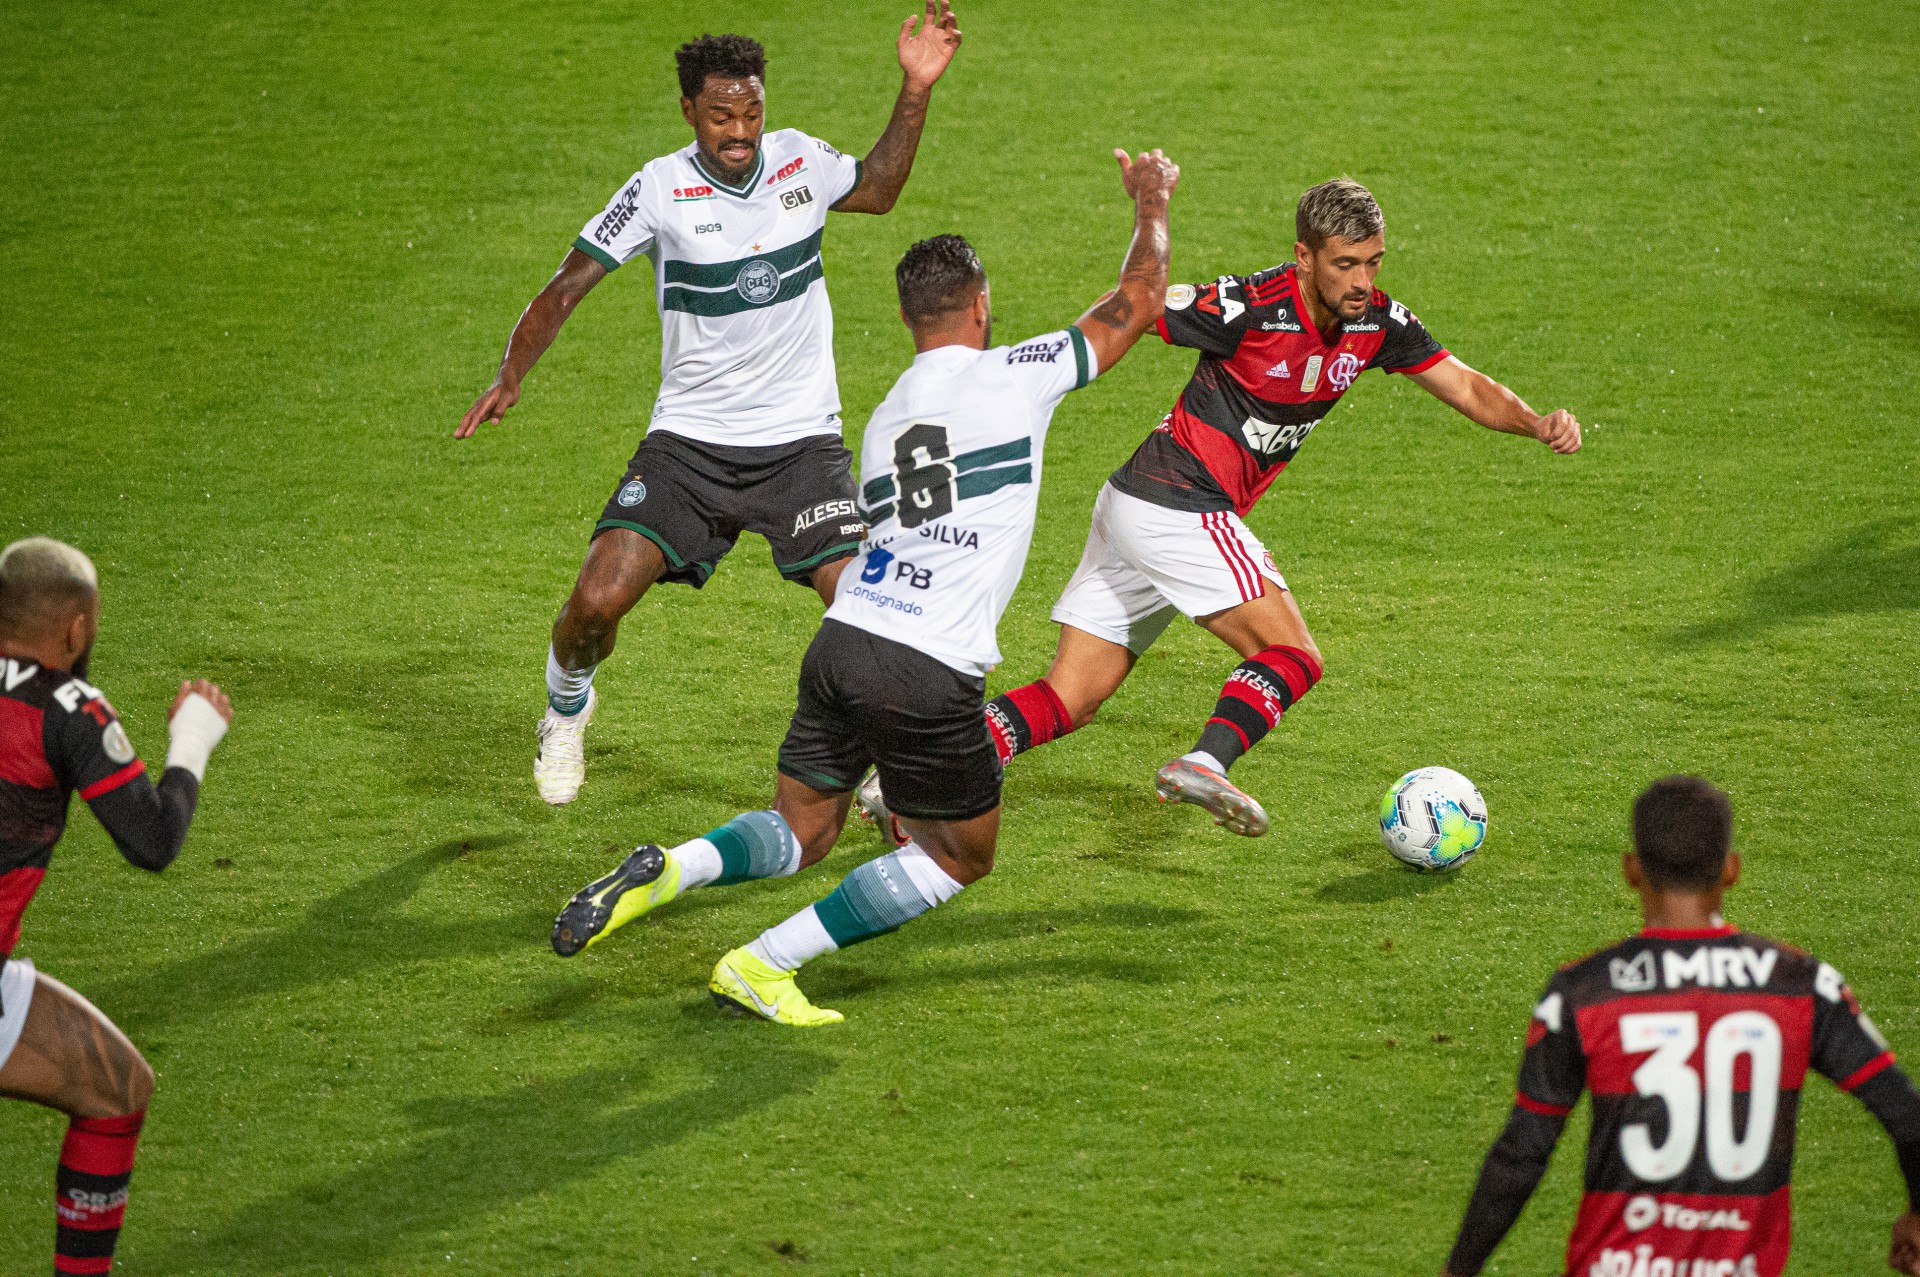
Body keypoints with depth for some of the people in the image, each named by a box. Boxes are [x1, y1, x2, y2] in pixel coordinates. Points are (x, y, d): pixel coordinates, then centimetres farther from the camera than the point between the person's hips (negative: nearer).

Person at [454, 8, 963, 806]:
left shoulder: (800, 162, -2)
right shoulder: (661, 189, -9)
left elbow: (877, 190, 18)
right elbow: (568, 285, -6)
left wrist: (917, 90, 6)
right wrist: (511, 376, -19)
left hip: (802, 440, 1)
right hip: (689, 440, -1)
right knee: (598, 599, -15)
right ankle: (566, 709, 21)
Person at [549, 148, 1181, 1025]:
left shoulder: (885, 416, 19)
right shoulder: (1011, 377, 0)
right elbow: (1139, 302, 10)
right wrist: (1151, 207, 27)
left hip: (844, 642, 6)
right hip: (929, 674, -6)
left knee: (801, 831, 22)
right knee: (961, 857, 13)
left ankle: (663, 872, -10)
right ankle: (763, 966, 2)